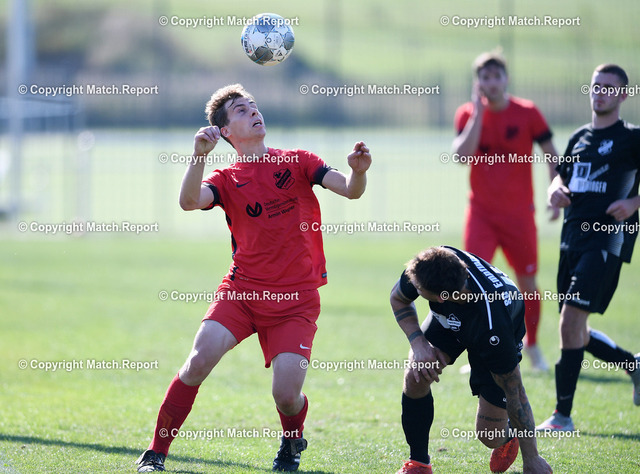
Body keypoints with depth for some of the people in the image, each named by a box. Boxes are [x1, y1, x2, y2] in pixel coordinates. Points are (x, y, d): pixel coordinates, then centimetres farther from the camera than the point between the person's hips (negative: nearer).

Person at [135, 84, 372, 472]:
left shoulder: (297, 162, 8)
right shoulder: (227, 179, 6)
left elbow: (349, 190, -4)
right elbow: (190, 201, -15)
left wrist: (358, 172, -27)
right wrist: (199, 156, -31)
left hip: (295, 299, 0)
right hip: (241, 290, 0)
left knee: (287, 394, -13)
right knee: (200, 360, -21)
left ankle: (293, 442, 23)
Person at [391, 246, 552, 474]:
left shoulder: (493, 329, -47)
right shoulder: (431, 265, -36)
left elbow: (514, 391, -34)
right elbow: (398, 298, -10)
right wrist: (419, 342, -27)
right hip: (449, 320, 4)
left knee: (489, 435, -7)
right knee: (415, 377, -20)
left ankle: (508, 434, 32)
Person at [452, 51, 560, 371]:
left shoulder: (527, 113, -4)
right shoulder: (468, 114, -1)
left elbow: (551, 155, 3)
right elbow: (462, 155, -16)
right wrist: (478, 112, -17)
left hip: (519, 212, 0)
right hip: (481, 212, 0)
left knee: (527, 282, 6)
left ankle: (532, 345, 28)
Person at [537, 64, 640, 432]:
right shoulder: (580, 138, 18)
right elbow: (561, 178, 26)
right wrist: (556, 191, 3)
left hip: (607, 239, -7)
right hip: (573, 237, 7)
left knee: (571, 319, -17)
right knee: (576, 333, 9)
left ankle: (563, 415, -13)